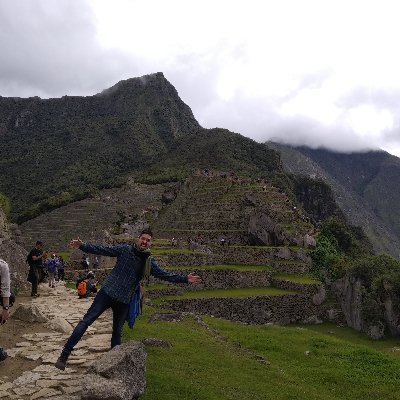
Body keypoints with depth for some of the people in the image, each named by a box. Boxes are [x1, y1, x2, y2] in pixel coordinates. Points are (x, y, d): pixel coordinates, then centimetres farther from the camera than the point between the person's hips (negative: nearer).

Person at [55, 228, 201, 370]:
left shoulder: (149, 262, 8)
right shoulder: (125, 249, -3)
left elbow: (165, 275, 11)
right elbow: (101, 250, -7)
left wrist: (185, 279, 5)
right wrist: (82, 246, -18)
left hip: (124, 301, 4)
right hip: (107, 293, -3)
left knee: (117, 332, 14)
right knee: (86, 320, -10)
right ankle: (65, 354, -5)